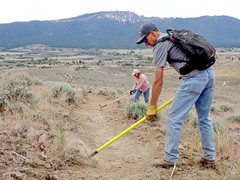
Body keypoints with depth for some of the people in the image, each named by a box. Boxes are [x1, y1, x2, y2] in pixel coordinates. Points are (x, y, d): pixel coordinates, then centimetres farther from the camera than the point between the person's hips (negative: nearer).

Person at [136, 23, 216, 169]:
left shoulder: (160, 45, -2)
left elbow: (158, 80, -6)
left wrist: (152, 106, -1)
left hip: (194, 79, -9)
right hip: (209, 73, 9)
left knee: (175, 119, 0)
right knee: (205, 118, 16)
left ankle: (171, 159, 6)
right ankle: (209, 158, 23)